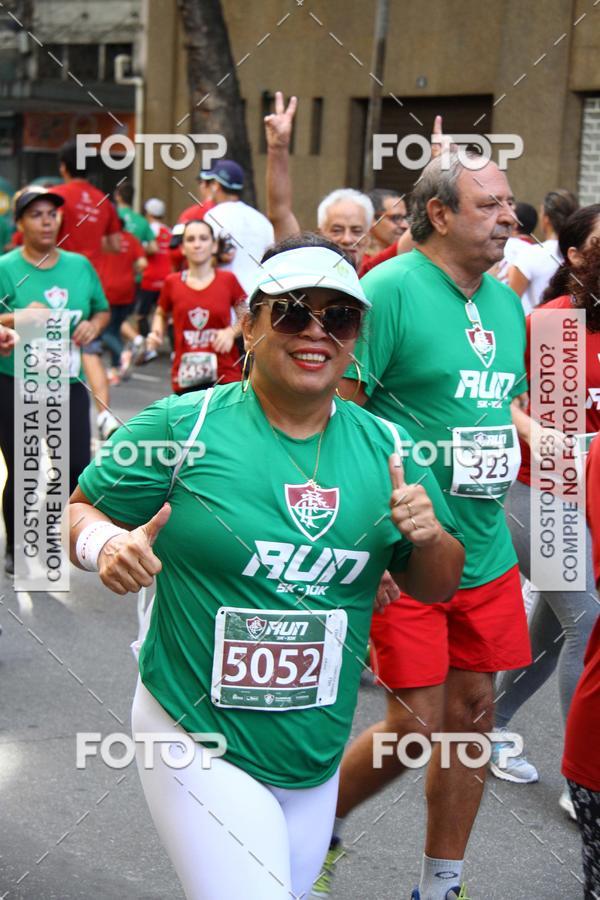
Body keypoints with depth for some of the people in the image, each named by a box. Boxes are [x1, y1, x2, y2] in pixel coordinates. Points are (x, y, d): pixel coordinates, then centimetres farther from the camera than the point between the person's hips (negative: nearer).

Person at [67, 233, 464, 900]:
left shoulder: (386, 448, 2)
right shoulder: (184, 425, -10)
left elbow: (436, 588, 11)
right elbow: (76, 512, -1)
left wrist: (430, 539, -11)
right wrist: (106, 544, -23)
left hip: (320, 756, 5)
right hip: (199, 743, -5)